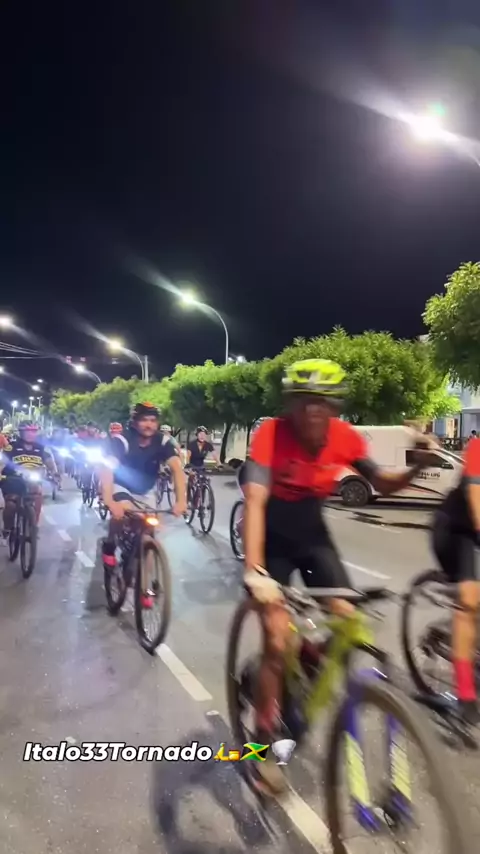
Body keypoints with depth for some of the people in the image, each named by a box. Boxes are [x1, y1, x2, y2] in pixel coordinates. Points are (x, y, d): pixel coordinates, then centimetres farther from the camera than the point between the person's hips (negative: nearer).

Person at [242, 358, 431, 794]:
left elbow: (383, 484, -6)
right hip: (273, 539, -3)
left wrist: (417, 467, -27)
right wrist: (254, 570, -49)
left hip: (313, 534, 4)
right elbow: (255, 502, -38)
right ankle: (264, 745, 16)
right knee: (278, 644, -8)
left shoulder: (346, 436, -17)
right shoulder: (271, 434, -29)